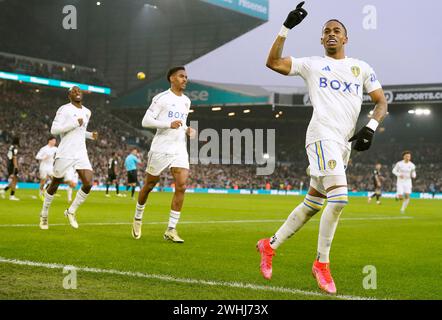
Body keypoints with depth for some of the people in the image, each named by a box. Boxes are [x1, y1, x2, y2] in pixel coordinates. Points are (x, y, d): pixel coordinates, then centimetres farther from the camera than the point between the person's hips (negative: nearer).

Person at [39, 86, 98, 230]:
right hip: (65, 153, -5)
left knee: (88, 184, -12)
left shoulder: (87, 112, 15)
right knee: (55, 184, 8)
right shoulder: (64, 109, -8)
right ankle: (44, 214, 29)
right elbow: (54, 129, -17)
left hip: (81, 153, 5)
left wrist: (90, 135, 11)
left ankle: (71, 211, 9)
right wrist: (75, 123, -20)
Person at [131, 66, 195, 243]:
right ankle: (138, 218, 32)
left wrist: (187, 130, 8)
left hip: (179, 150, 5)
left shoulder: (186, 101, 15)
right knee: (149, 184, 8)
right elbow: (146, 121, -11)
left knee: (181, 186, -12)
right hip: (161, 148, -5)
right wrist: (169, 124, -21)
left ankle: (171, 230, -9)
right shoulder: (162, 98, -5)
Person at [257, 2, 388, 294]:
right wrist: (286, 28, -2)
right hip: (323, 135, -5)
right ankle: (322, 263, -8)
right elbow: (273, 62, 4)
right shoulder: (312, 64, 10)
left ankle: (270, 245, 24)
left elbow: (381, 102, 15)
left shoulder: (362, 68, 18)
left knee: (313, 204, 9)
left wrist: (370, 128, -3)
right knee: (339, 198, -21)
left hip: (344, 144, 5)